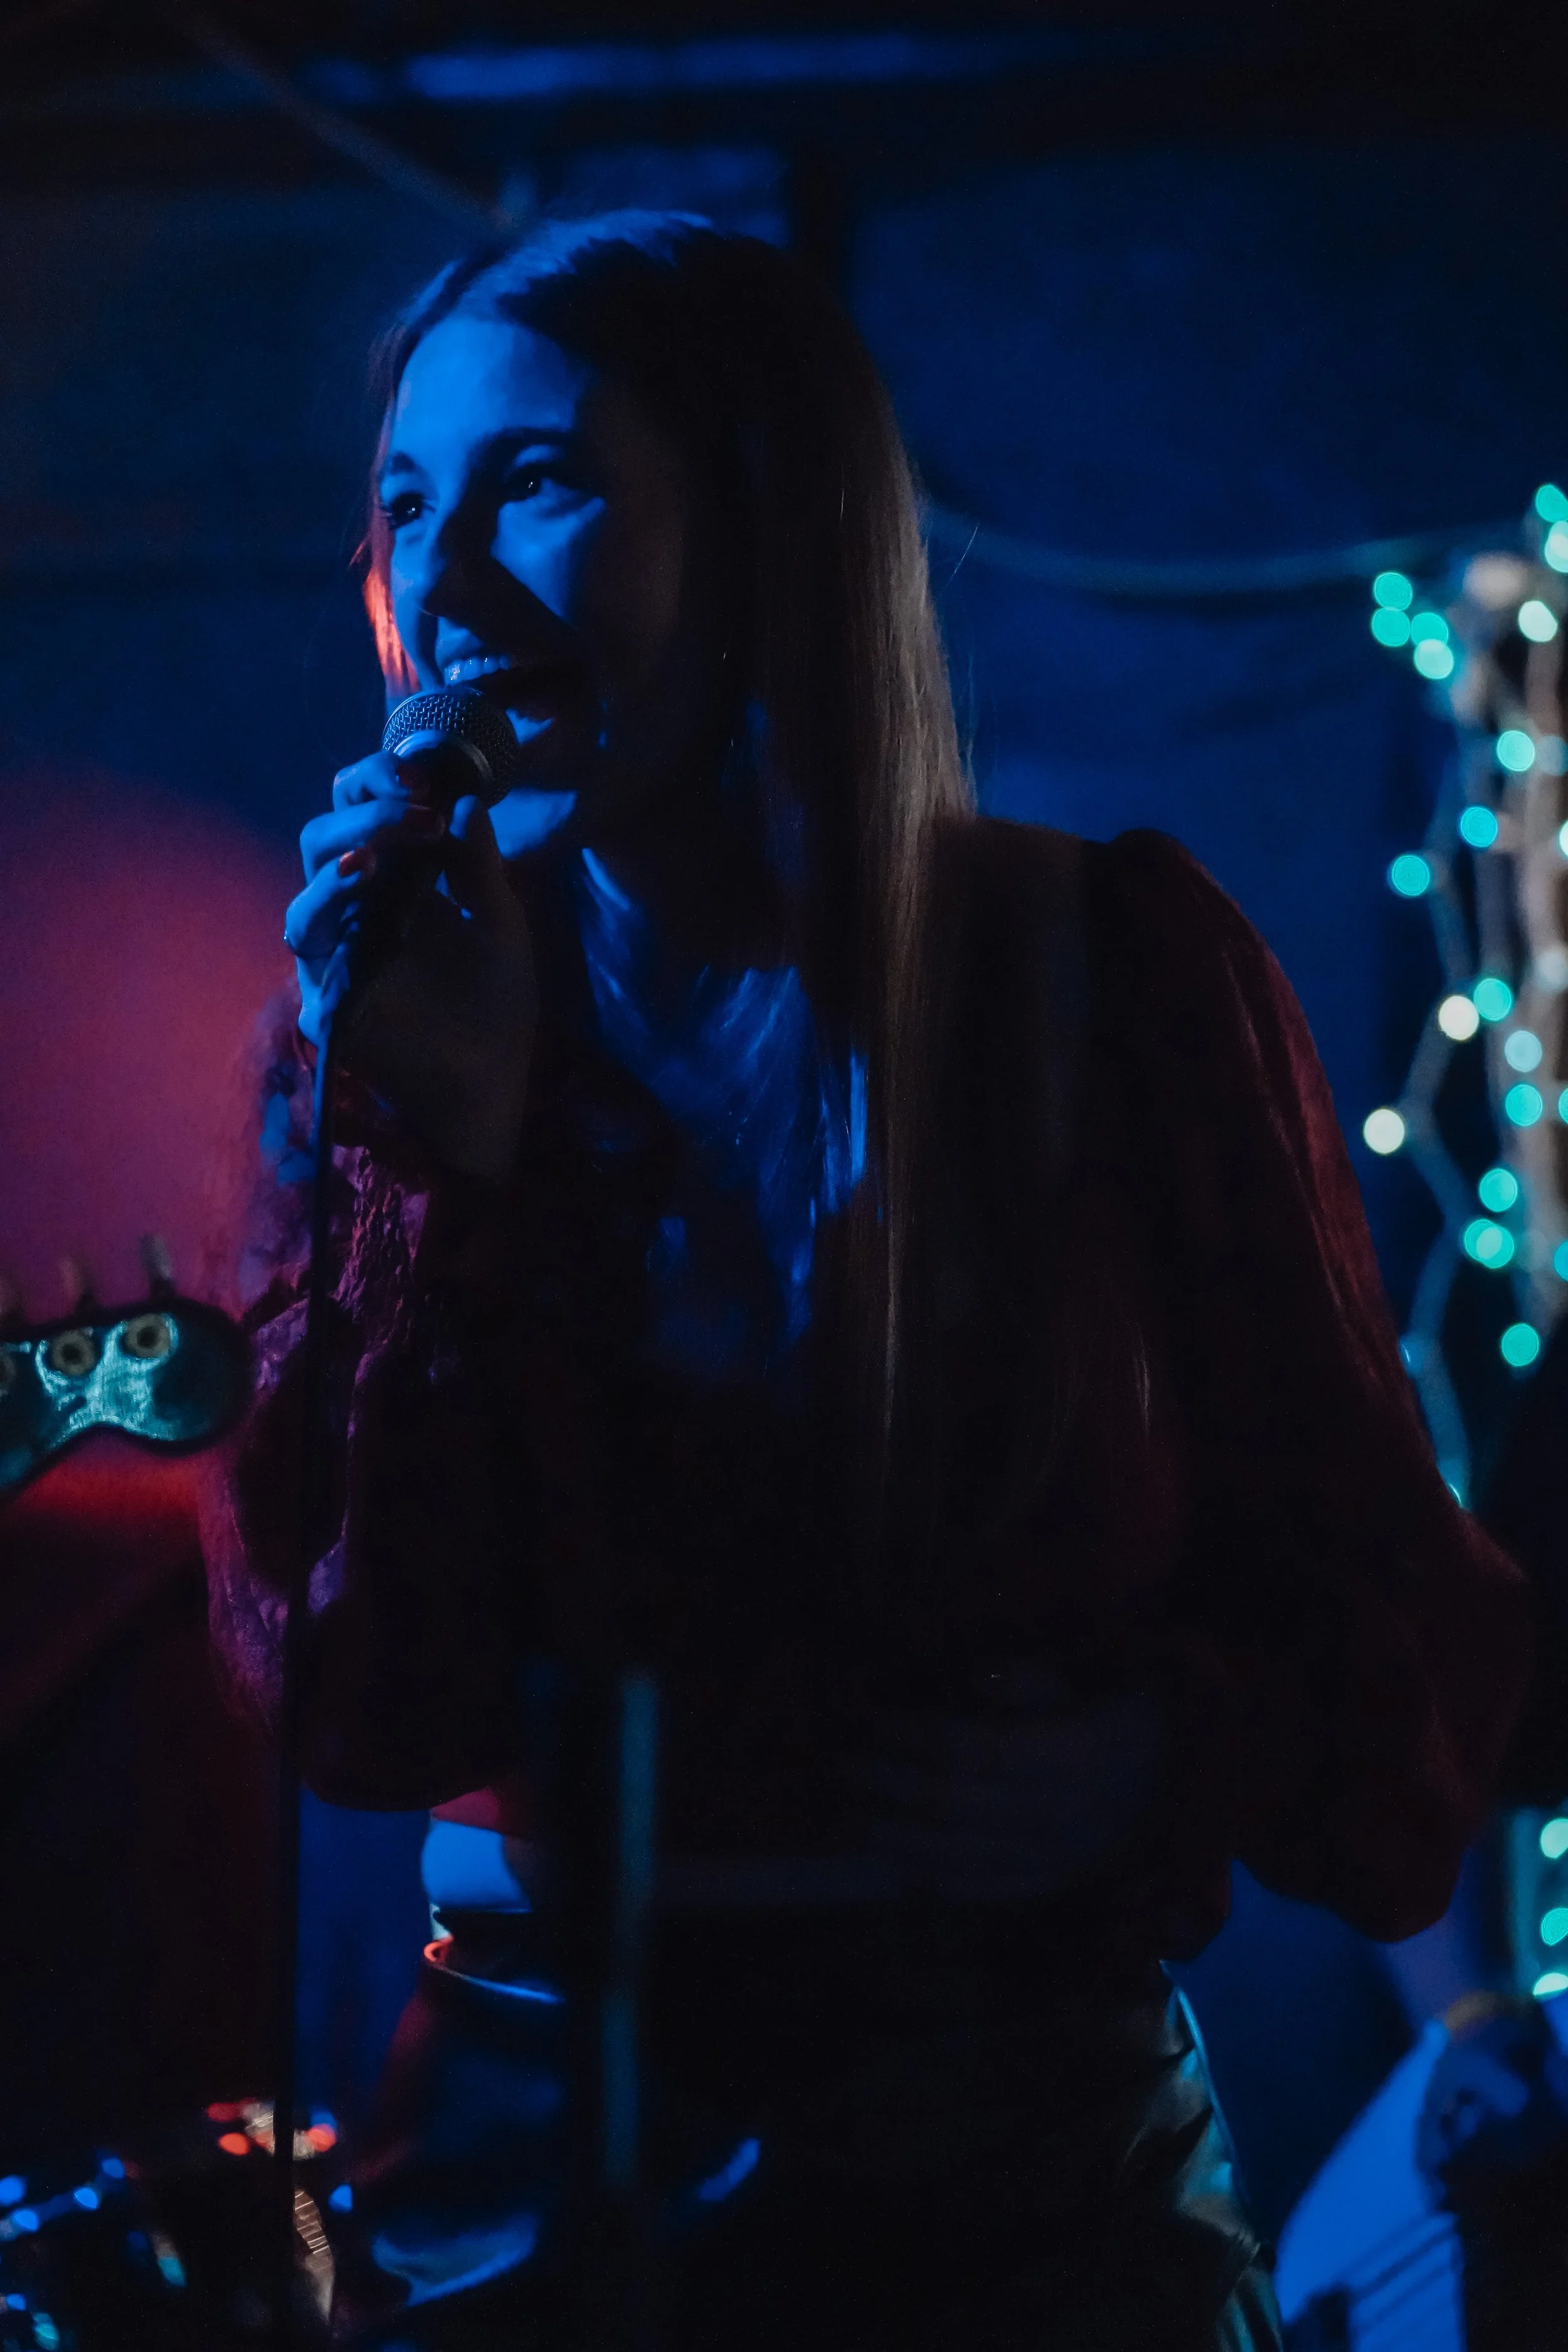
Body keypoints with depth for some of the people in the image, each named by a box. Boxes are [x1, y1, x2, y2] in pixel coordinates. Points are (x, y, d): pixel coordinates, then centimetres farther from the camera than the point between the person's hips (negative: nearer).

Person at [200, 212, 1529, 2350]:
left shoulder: (1112, 971, -5)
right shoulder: (394, 1018, -1)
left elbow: (1396, 1627, 0)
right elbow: (361, 1711, -10)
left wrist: (1143, 1760, -20)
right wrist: (446, 1157, -18)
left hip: (1044, 2163, -1)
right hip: (544, 2154, 1)